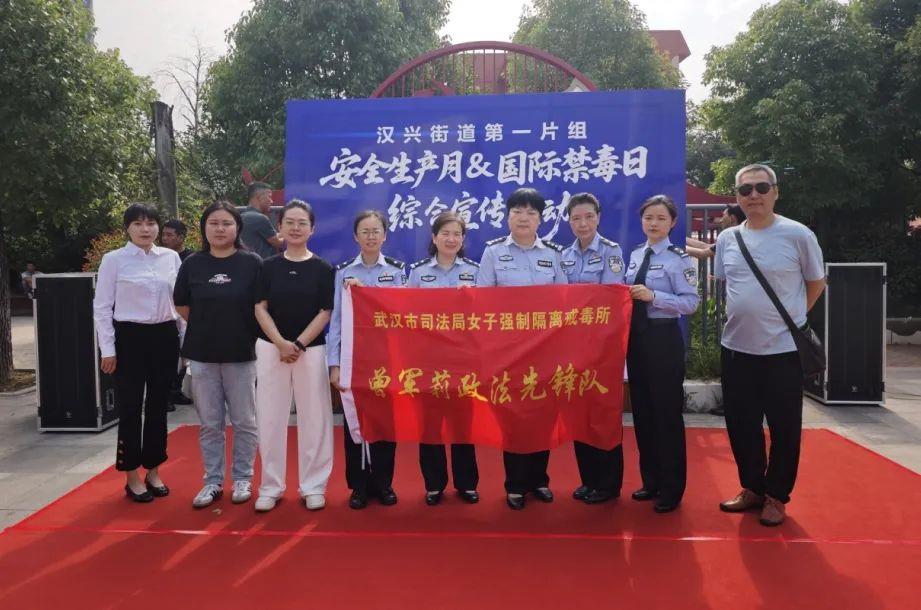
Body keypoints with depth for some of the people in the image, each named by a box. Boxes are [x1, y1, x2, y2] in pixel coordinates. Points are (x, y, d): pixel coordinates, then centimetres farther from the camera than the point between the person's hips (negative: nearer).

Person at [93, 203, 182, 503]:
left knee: (158, 406, 10)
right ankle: (132, 477, 16)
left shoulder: (171, 257, 5)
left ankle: (153, 472, 23)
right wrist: (108, 348, -6)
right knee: (130, 407, 3)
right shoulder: (113, 260, -4)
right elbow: (102, 307, -3)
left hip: (165, 336, 3)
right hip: (130, 337, -3)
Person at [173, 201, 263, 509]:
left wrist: (239, 329, 0)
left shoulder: (252, 263, -5)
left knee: (244, 422, 8)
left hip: (241, 353, -2)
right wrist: (209, 325, 8)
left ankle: (242, 479, 23)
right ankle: (213, 481, 23)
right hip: (202, 354, 2)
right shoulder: (192, 264, 2)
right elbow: (182, 307, 10)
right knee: (210, 424, 11)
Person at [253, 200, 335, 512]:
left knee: (314, 417, 2)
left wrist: (299, 344, -12)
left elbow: (325, 313, -2)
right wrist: (281, 343, -13)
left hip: (311, 350, -1)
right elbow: (260, 308, 1)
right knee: (270, 417, 5)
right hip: (271, 349, 1)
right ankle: (270, 486, 18)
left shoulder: (323, 269, 1)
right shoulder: (269, 266, 5)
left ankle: (313, 486, 15)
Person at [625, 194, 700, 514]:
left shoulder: (679, 258, -8)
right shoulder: (634, 255, 12)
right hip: (635, 337, 7)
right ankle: (651, 480, 29)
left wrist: (653, 296, -23)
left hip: (663, 339, -7)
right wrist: (627, 296, -3)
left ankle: (671, 488, 16)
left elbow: (691, 302, -15)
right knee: (642, 410, 14)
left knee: (667, 412, 2)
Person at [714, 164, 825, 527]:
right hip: (736, 348, 4)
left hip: (783, 349, -4)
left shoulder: (798, 235, -8)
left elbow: (816, 282, 3)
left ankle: (776, 496, 23)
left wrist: (791, 317, 3)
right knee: (740, 424, 12)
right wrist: (746, 315, 11)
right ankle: (752, 487, 30)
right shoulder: (727, 239, 4)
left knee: (784, 427, 6)